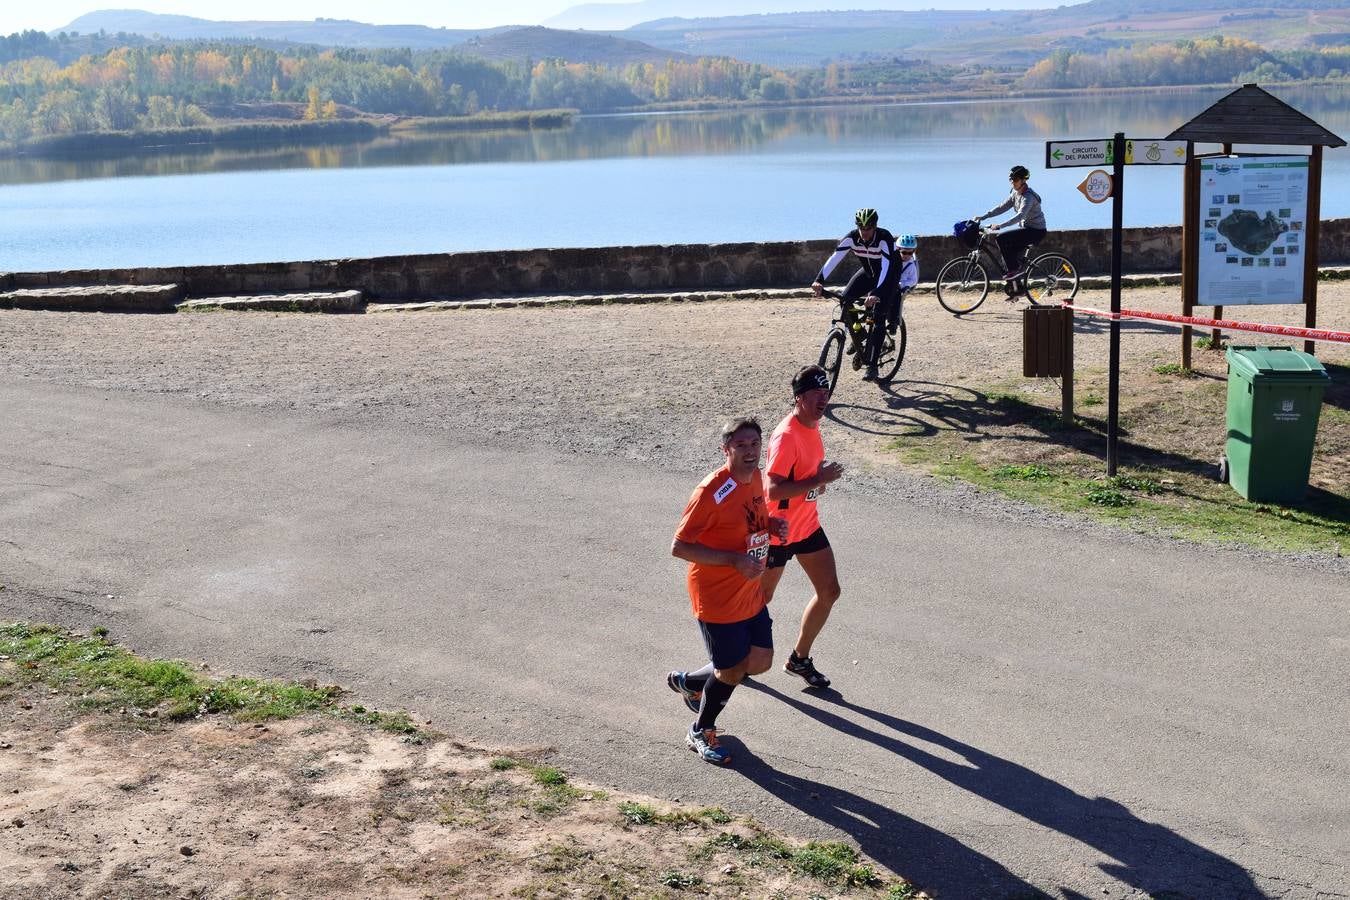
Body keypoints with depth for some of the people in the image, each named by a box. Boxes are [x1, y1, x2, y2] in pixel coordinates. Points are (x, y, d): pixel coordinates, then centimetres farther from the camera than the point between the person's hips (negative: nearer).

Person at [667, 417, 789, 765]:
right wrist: (734, 560, -29)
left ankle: (688, 682, 37)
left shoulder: (756, 478, 0)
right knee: (732, 672, 5)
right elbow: (679, 547, -24)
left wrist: (771, 525, -3)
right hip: (718, 600, -8)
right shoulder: (712, 492, -26)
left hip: (751, 593, 8)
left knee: (761, 661, 14)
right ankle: (700, 733, 33)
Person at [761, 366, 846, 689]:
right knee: (762, 598, 9)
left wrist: (821, 476, 1)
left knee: (829, 592, 8)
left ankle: (799, 658, 24)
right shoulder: (786, 436, -27)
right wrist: (818, 480, -29)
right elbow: (774, 490, -32)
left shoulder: (813, 424, 2)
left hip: (808, 526, 8)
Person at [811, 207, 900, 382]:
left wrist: (875, 294, -56)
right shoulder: (852, 238, -22)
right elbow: (834, 258, -32)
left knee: (878, 318, -16)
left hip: (888, 277, -4)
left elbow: (886, 267, -43)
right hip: (867, 273, 5)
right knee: (844, 300, -18)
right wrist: (819, 280, -46)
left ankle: (872, 365, -12)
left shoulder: (885, 239, -34)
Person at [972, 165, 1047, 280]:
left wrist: (999, 226, -44)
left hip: (1036, 231, -9)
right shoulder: (1015, 193, 6)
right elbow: (1002, 207, 8)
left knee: (1000, 238, -20)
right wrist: (983, 217, -2)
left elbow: (1020, 216, -35)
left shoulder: (1028, 196, -22)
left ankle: (1014, 269, -14)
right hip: (1027, 229, 9)